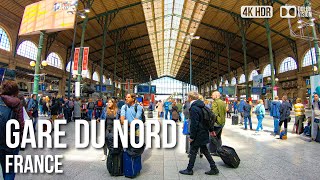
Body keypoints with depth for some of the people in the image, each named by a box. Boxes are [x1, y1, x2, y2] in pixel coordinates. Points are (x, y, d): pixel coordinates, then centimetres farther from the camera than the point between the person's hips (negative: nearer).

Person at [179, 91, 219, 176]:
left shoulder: (194, 108, -23)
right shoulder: (201, 106, 5)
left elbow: (194, 124, -24)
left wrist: (192, 136, -16)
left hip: (198, 134, -9)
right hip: (203, 133, 9)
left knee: (193, 152, 6)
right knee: (204, 150, 19)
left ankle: (189, 170, 21)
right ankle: (214, 168, 28)